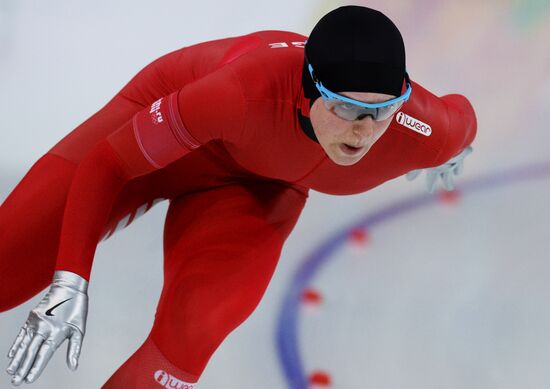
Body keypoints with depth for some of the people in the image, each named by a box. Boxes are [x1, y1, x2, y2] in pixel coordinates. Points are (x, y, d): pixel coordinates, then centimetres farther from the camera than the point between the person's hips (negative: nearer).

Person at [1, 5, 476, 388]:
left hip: (256, 186, 2)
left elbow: (461, 113, -6)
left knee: (189, 336, -22)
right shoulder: (247, 90, -43)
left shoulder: (425, 133, -34)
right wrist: (69, 283, -35)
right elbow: (105, 165, -29)